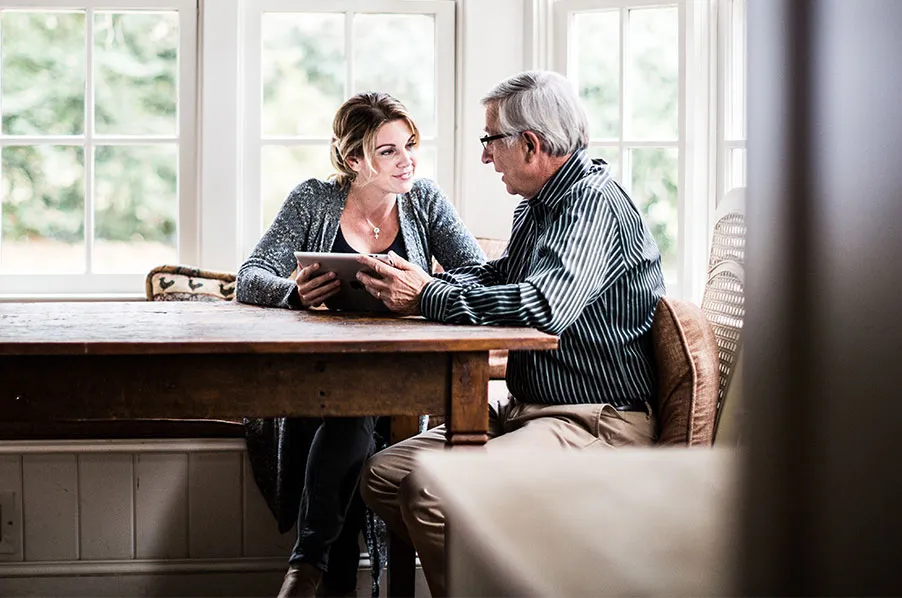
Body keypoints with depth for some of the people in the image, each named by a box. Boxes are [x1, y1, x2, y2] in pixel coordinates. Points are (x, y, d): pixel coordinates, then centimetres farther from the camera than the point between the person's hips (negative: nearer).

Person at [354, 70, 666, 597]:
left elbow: (546, 306, -30)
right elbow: (498, 276, 27)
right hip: (527, 410, 10)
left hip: (597, 421, -10)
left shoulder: (596, 202, -15)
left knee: (433, 490, -29)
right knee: (383, 474, 0)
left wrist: (428, 297, -18)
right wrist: (414, 283, 6)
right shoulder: (537, 206, 16)